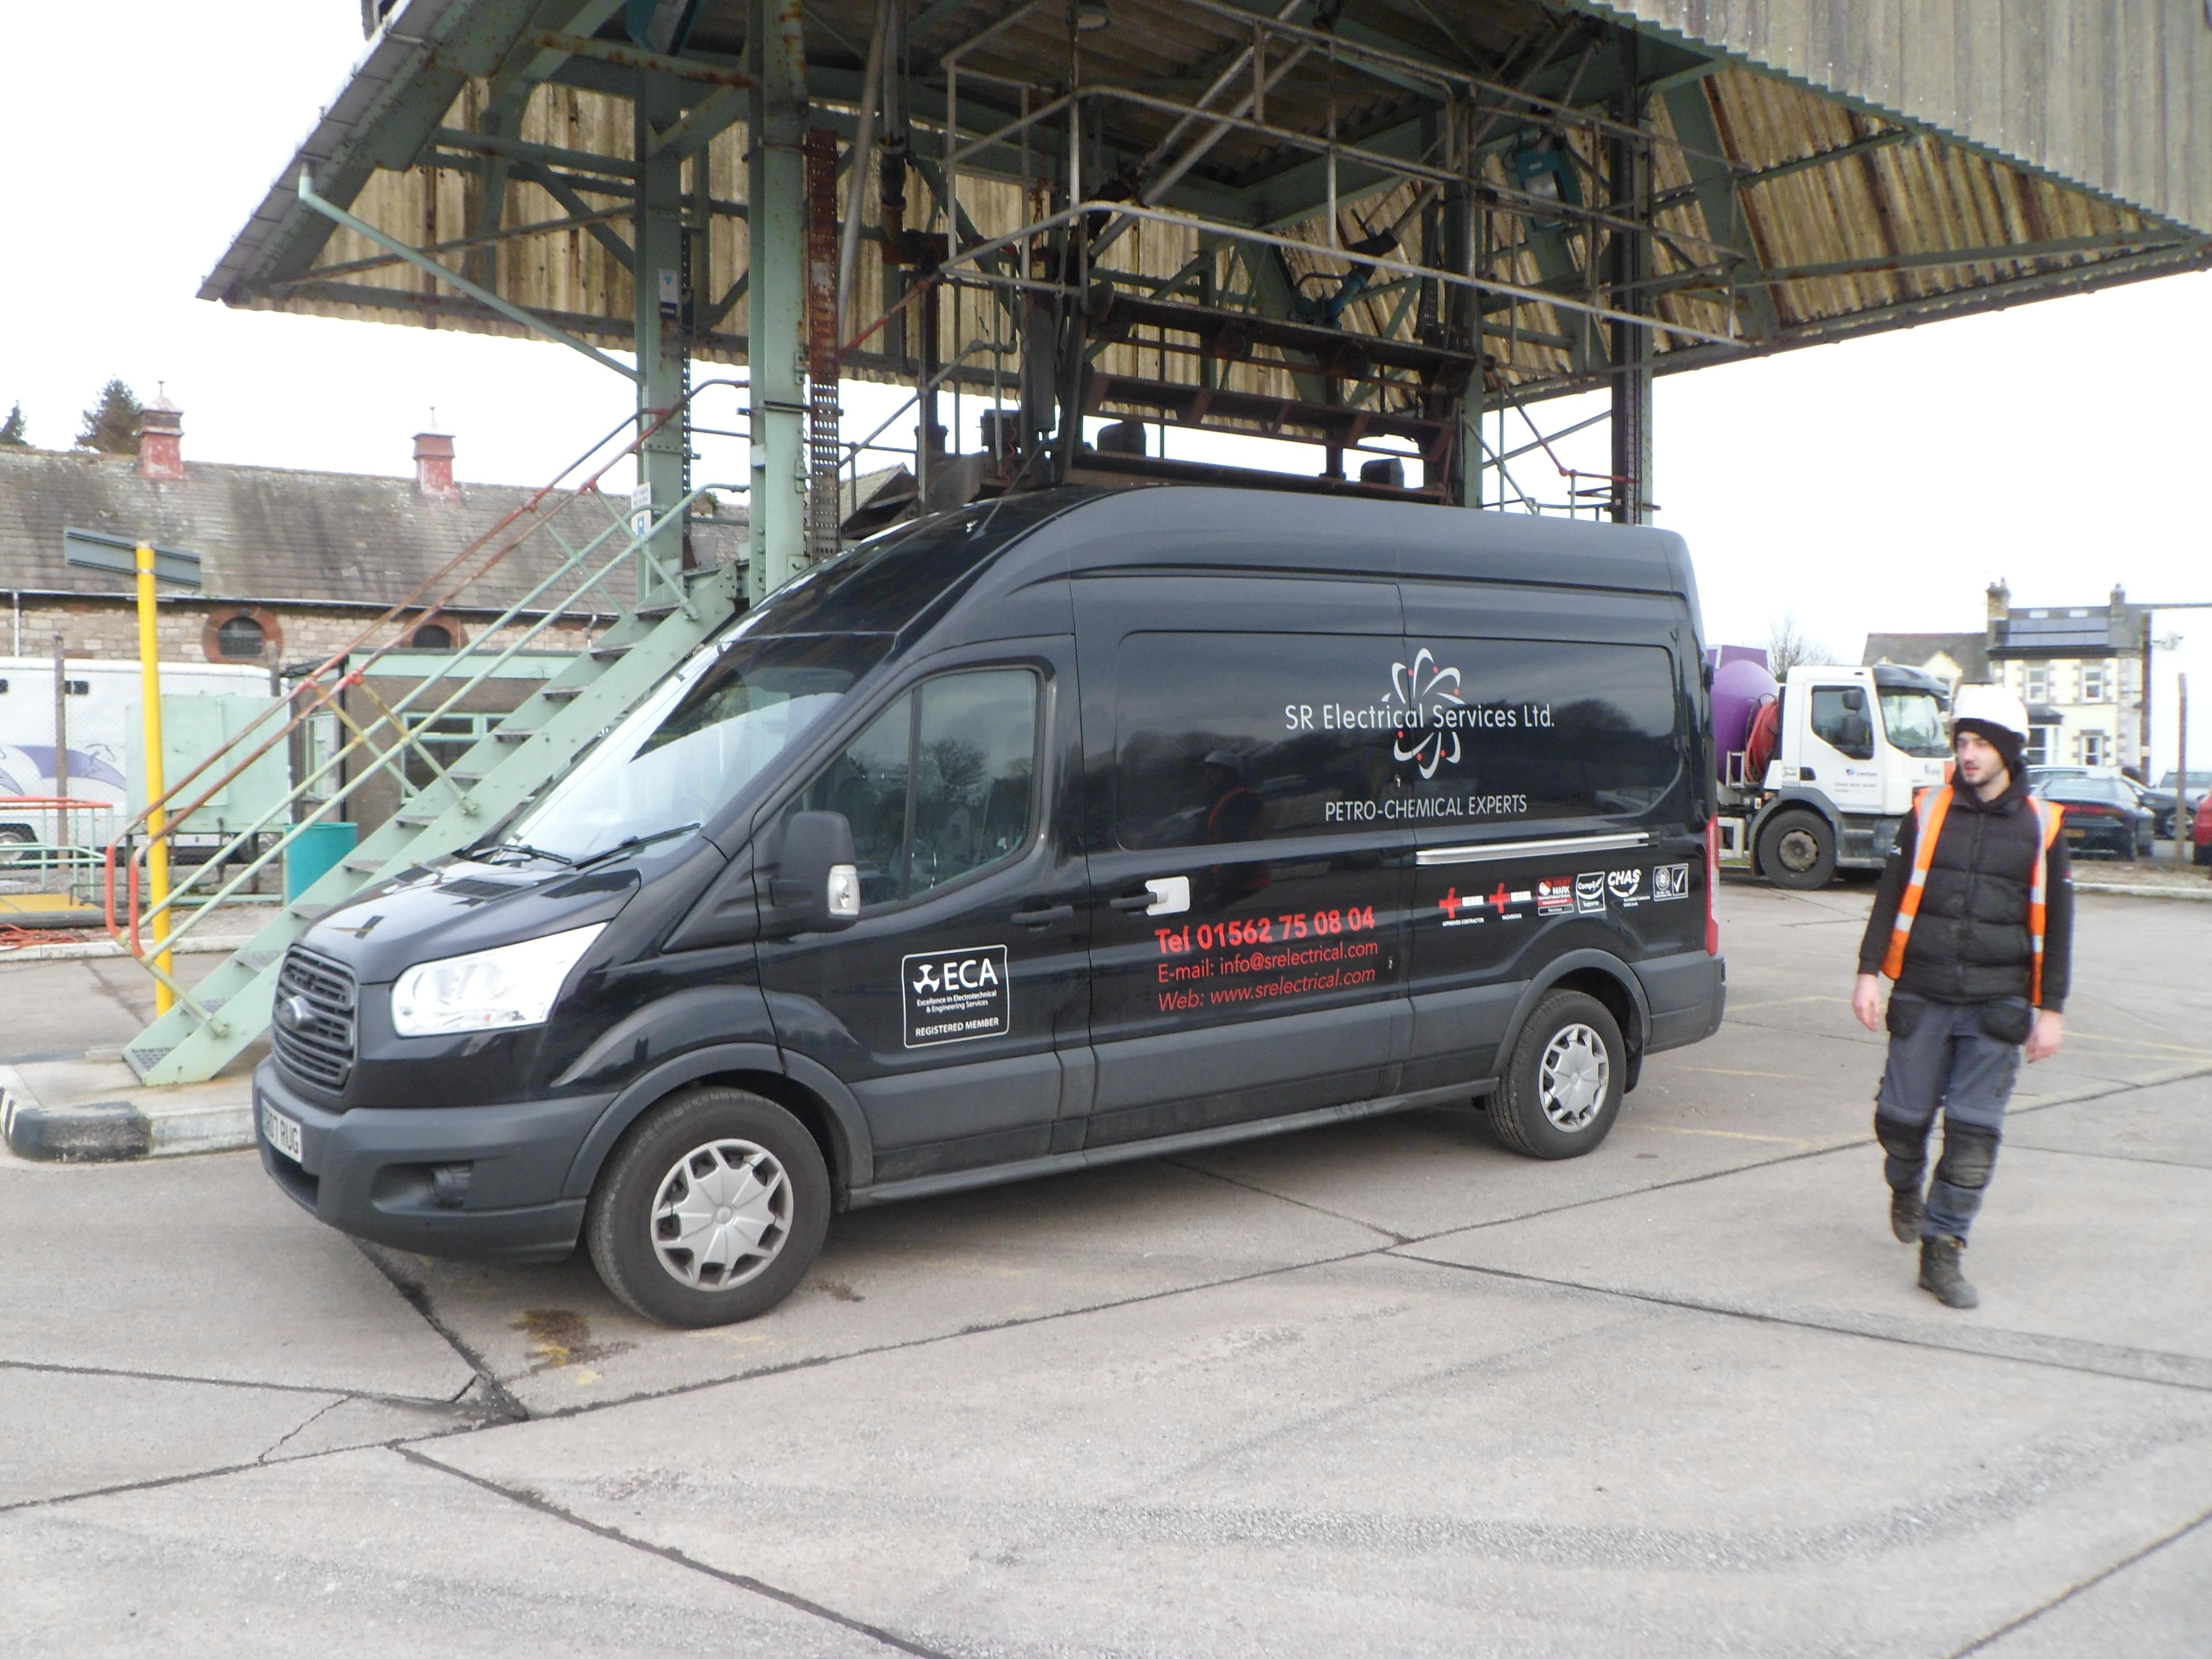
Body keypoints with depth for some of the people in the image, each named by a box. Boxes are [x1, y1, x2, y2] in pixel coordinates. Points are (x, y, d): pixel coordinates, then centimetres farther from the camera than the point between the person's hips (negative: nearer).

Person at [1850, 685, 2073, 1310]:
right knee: (1903, 1114, 5)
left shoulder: (2041, 827, 3)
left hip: (1997, 1005, 0)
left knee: (1975, 1129, -4)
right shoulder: (1928, 813, 3)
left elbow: (2055, 925, 6)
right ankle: (1905, 1189, 38)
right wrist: (1870, 972, -1)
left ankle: (1941, 1252, 5)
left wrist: (2051, 1009, 4)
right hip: (1922, 997, 1)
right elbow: (1890, 897, 6)